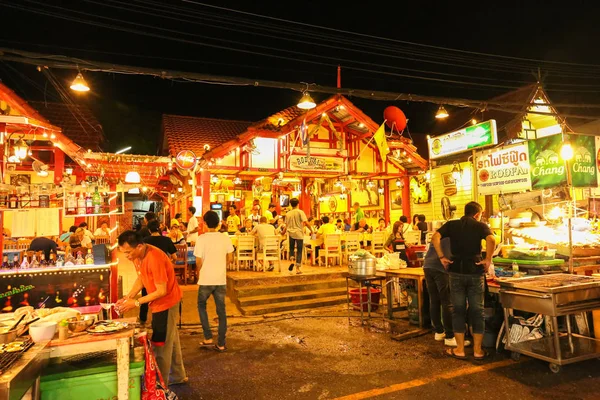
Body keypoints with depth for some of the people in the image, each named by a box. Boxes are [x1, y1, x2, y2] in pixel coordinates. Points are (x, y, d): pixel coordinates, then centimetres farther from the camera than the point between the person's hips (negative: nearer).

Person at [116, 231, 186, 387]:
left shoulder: (154, 258, -31)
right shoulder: (137, 255, -4)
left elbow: (162, 291, -26)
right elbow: (141, 278, 10)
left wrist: (136, 303, -21)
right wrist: (128, 297, -2)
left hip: (166, 303, -9)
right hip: (159, 302, 9)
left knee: (161, 345, 2)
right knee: (170, 340, 21)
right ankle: (178, 376, 38)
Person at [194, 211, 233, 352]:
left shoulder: (201, 239, -12)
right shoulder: (225, 238, -3)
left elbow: (199, 262, -9)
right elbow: (230, 258, 3)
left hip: (206, 280, -2)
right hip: (221, 280, 2)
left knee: (201, 305, 21)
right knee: (221, 310, 11)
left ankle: (208, 338, 17)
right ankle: (221, 344, 16)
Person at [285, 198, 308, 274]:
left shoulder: (288, 214, 4)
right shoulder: (300, 212, -6)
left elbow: (286, 225, 9)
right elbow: (306, 222, -14)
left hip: (291, 233, 3)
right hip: (299, 233, -3)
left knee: (291, 248, 20)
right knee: (299, 251, 5)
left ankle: (292, 261, -5)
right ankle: (297, 269, 3)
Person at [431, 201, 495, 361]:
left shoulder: (451, 224, 7)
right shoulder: (480, 225, 3)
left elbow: (435, 237, -9)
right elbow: (491, 240, -18)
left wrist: (442, 257, -4)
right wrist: (488, 259, -9)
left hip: (456, 271, 1)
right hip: (475, 271, -1)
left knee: (458, 310, 9)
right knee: (477, 310, 10)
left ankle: (460, 349, 14)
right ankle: (477, 350, 17)